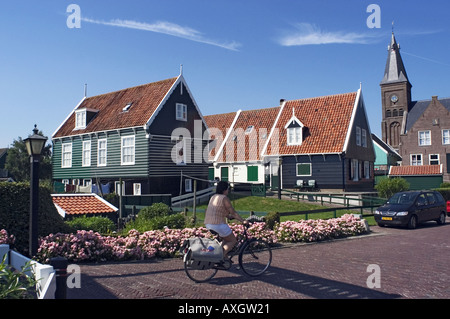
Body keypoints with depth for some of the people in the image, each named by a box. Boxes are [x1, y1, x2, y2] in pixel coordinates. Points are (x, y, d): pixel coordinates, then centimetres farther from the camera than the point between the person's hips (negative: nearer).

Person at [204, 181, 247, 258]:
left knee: (227, 239, 25)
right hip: (218, 225, -9)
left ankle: (225, 258, 21)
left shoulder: (213, 197, 16)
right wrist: (243, 221, -3)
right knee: (233, 241, 7)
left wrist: (229, 216, 33)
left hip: (208, 224, 9)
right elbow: (233, 213, -9)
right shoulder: (224, 198, -11)